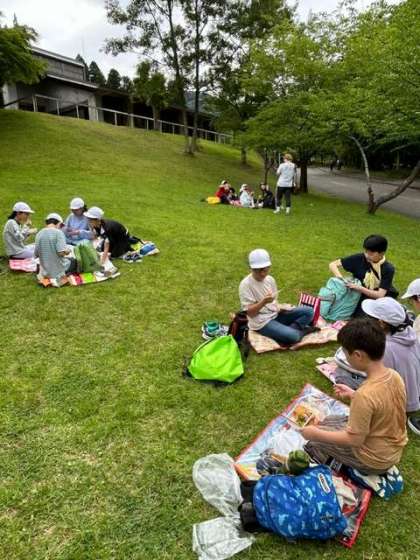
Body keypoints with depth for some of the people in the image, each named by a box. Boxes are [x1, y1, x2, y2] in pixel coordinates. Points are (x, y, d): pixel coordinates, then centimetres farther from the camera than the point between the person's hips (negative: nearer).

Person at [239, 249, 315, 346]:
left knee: (308, 311, -3)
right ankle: (301, 330, 4)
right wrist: (263, 302, -32)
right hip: (262, 323, -7)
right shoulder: (245, 284, -16)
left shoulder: (270, 279, 4)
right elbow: (249, 312, -17)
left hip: (276, 315, 7)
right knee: (293, 336, -27)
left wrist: (280, 309, -5)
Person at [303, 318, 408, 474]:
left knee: (314, 436, 8)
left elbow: (354, 440, -25)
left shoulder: (364, 396, -36)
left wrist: (316, 434, -15)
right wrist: (353, 395, 11)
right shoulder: (394, 376, -13)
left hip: (373, 461, -7)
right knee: (329, 421, 19)